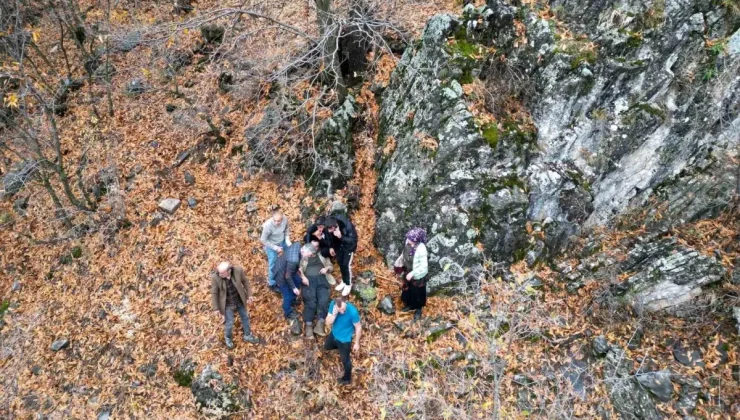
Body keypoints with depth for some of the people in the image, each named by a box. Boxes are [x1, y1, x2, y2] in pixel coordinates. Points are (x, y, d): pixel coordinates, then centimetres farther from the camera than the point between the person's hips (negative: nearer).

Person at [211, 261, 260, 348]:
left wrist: (249, 295, 0)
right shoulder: (215, 277, -29)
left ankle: (247, 335, 48)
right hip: (227, 304, -2)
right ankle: (227, 337, 46)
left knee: (245, 317, 21)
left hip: (240, 300, 2)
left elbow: (245, 282, -7)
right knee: (229, 323, 13)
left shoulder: (238, 271, -27)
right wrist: (216, 308, -10)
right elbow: (214, 293, -16)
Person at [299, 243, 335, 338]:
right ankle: (309, 326, -29)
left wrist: (326, 268, 1)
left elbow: (330, 266, 24)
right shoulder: (304, 256, 22)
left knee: (323, 299, -24)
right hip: (308, 279, -1)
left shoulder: (322, 255, 28)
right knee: (310, 301, -22)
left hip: (321, 279, 1)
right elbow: (299, 268, 9)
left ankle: (320, 324, -31)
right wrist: (303, 276, -9)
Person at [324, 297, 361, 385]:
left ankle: (347, 378, 42)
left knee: (345, 360, 15)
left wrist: (357, 343, -11)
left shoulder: (352, 311, -37)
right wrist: (334, 314, -38)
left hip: (345, 338, -5)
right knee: (326, 347, 30)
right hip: (334, 334, 5)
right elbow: (328, 323, -19)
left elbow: (358, 327, -20)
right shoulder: (333, 304, -24)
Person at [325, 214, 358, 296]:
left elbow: (352, 240, -34)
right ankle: (344, 281, 35)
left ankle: (348, 284, 17)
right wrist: (331, 247, -6)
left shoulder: (347, 226, -40)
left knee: (346, 265, -4)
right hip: (339, 245, 5)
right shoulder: (330, 227, -24)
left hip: (349, 246, -5)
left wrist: (341, 237, -47)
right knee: (340, 263, 13)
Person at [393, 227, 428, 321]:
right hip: (407, 272, 7)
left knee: (417, 293, 17)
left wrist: (412, 273, -29)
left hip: (418, 276, -7)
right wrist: (399, 262, 3)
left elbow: (423, 266, -29)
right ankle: (410, 305, 53)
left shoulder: (421, 249, -35)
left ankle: (418, 310, 42)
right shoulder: (408, 241, -16)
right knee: (407, 290, 27)